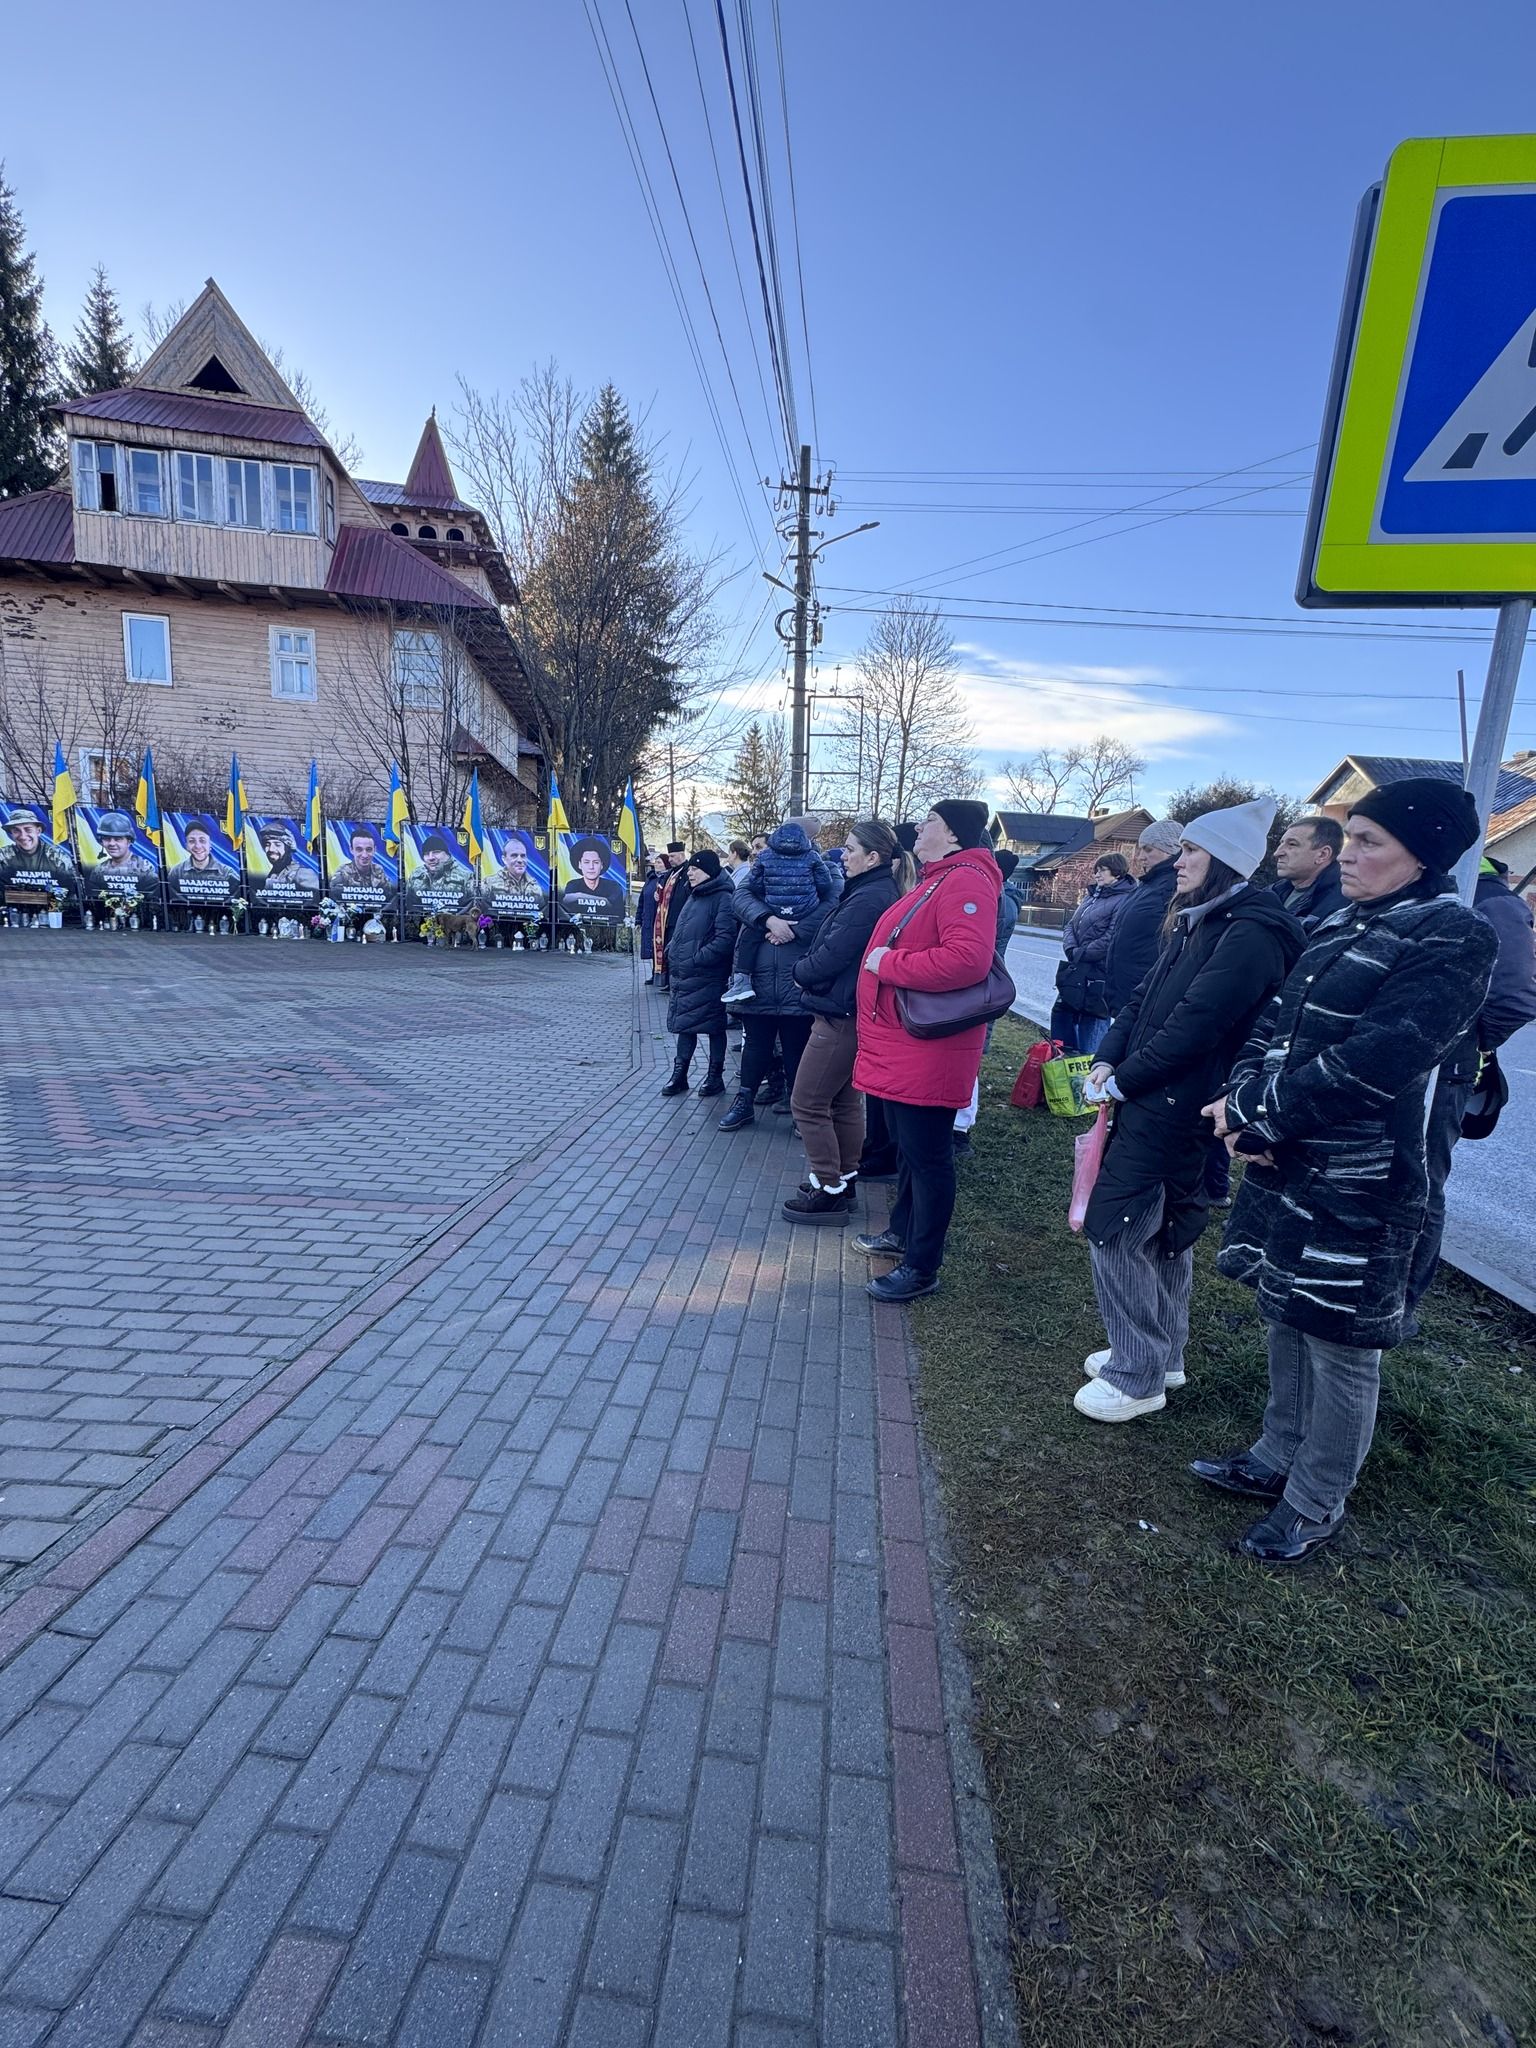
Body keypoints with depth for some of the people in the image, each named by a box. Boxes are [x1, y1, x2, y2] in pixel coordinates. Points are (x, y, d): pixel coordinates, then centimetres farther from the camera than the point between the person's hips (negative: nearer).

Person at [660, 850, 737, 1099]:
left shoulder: (723, 899, -11)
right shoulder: (693, 897, 16)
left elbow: (725, 939, -20)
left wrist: (695, 961, -21)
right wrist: (674, 955, 10)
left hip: (708, 977, -8)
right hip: (683, 975, 8)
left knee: (713, 1026, 3)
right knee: (684, 1024, 12)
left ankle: (715, 1076, 14)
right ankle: (679, 1075, 19)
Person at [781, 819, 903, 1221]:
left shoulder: (867, 901, -22)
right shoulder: (876, 892, 11)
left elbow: (828, 959, -22)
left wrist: (801, 970, -4)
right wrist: (808, 966, 0)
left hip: (838, 1017, -10)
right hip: (849, 1015, 10)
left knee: (808, 1104, -2)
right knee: (844, 1102, 17)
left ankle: (828, 1192, 6)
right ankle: (843, 1181, 29)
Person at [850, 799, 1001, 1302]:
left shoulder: (965, 882, -17)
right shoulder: (937, 880, 18)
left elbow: (967, 958, -32)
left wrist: (887, 963, -23)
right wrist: (885, 959, 9)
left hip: (927, 1050, -11)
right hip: (902, 1046, 11)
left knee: (927, 1156, 0)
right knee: (906, 1146, 22)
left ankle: (922, 1268, 12)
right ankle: (902, 1231, 39)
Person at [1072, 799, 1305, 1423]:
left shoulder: (1252, 932, -17)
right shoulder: (1198, 921, 13)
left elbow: (1196, 1022, -23)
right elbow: (1144, 999, 10)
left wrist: (1123, 1082, -15)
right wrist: (1108, 1060, -4)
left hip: (1173, 1110, -10)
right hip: (1154, 1102, 10)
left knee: (1113, 1230, -5)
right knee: (1163, 1226, 19)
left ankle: (1138, 1378, 10)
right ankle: (1162, 1353, 35)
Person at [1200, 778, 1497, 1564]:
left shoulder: (1454, 937, -13)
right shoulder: (1339, 930, 12)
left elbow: (1375, 1060, -23)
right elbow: (1272, 1025, 8)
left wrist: (1255, 1110, -17)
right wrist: (1246, 1103, -10)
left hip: (1358, 1184, -8)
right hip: (1283, 1165, 8)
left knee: (1339, 1343, 8)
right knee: (1286, 1318, 20)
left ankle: (1316, 1503, 27)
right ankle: (1277, 1459, 39)